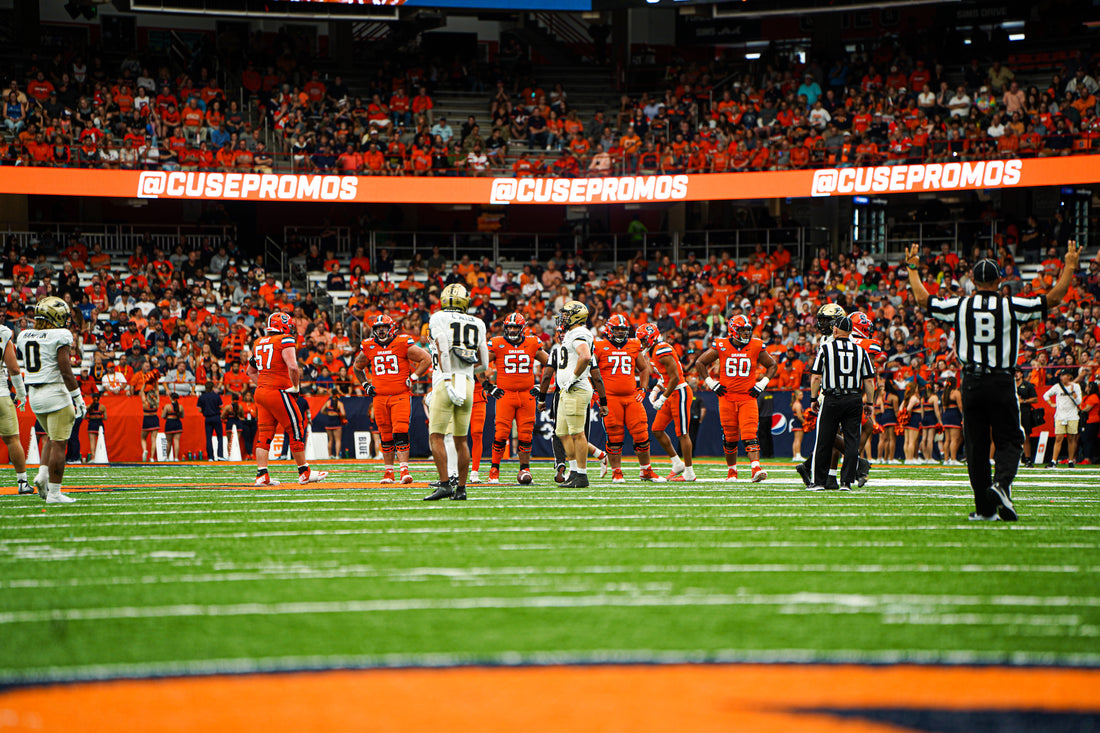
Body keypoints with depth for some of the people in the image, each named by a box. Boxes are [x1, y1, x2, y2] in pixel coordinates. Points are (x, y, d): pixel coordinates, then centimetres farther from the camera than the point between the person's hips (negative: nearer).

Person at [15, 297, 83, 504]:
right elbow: (65, 370, -16)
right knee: (59, 443, -3)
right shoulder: (60, 337, -13)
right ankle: (54, 492, -3)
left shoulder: (24, 336, 7)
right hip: (55, 392, -7)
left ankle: (43, 473, 6)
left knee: (52, 438, 24)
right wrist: (78, 398, -12)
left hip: (34, 394, 7)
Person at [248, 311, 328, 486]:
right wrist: (295, 387, -8)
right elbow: (292, 367, -21)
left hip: (261, 392, 7)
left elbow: (251, 371, 26)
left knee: (264, 433, 7)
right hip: (279, 392, -7)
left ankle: (262, 475, 1)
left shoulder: (259, 343, 16)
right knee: (296, 430, 2)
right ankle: (304, 473, 7)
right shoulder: (285, 341, -8)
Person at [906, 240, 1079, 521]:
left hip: (971, 382, 2)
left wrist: (913, 269, 26)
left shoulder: (959, 306, 0)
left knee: (976, 445, 7)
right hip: (1001, 382, -2)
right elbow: (1052, 299, 0)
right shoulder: (1011, 307, -4)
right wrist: (1069, 267, 11)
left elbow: (922, 299, 11)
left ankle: (985, 508, 7)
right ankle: (1001, 482, -22)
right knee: (1008, 441, 6)